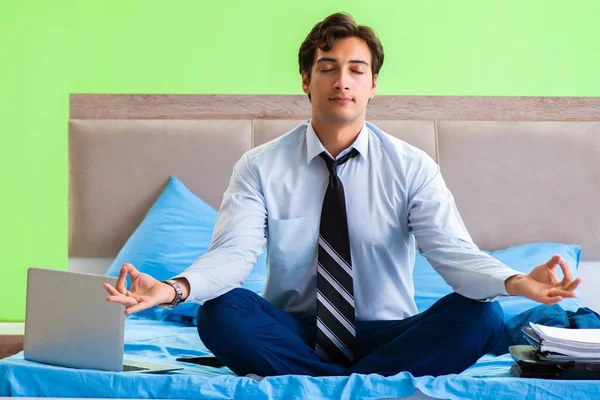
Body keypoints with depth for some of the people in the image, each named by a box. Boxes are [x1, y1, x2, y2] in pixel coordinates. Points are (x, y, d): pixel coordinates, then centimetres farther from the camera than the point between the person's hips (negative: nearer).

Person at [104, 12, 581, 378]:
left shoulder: (412, 167, -2)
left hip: (385, 336, 1)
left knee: (480, 316, -26)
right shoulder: (261, 167, -2)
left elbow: (453, 251, -13)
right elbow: (233, 253, -14)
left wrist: (514, 281, -36)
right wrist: (176, 287, -37)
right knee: (222, 313, -29)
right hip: (294, 335, 0)